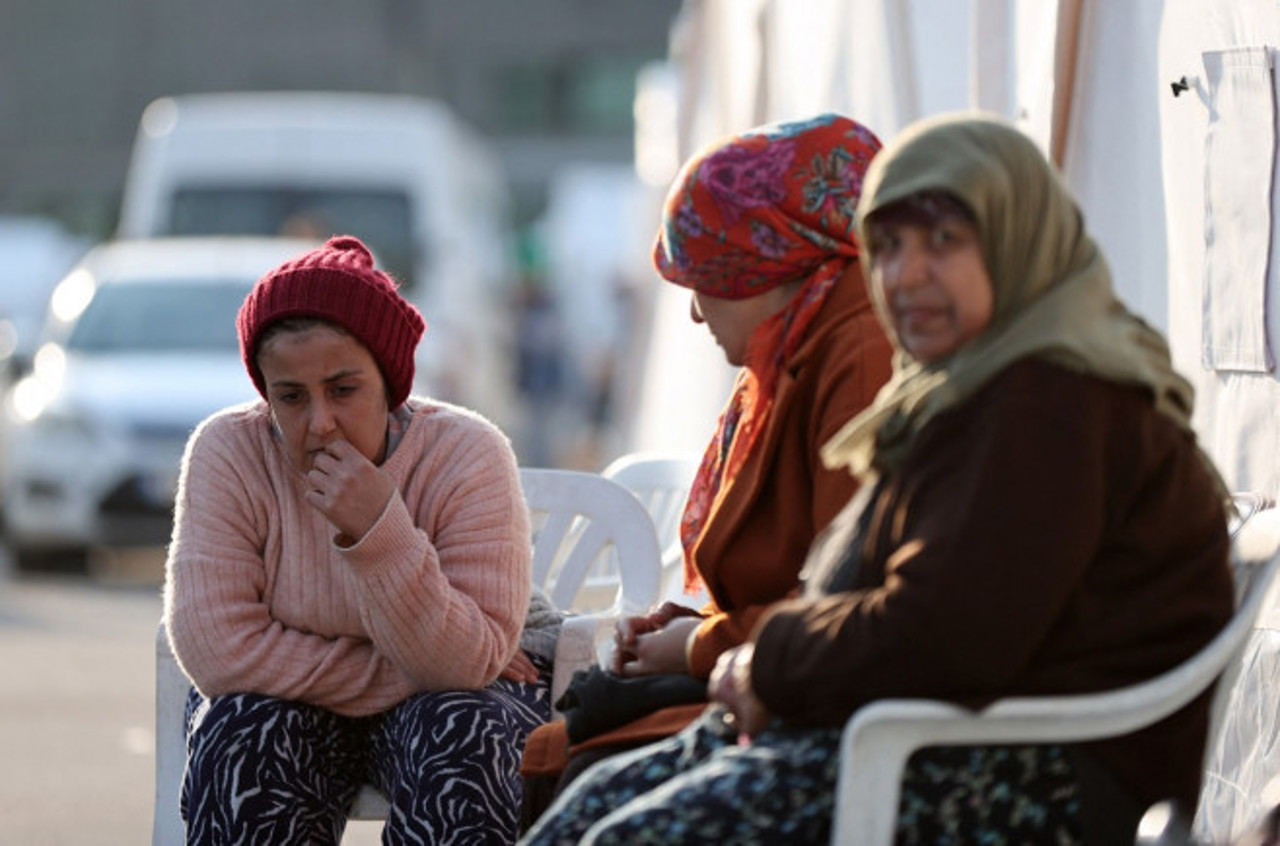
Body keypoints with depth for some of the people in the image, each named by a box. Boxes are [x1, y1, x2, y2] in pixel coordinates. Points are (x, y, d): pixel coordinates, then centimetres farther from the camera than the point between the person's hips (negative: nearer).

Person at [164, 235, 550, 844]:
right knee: (245, 743, -32)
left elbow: (468, 665, -24)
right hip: (287, 703, 0)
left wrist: (382, 534, -38)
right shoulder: (228, 452, -16)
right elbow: (215, 650, -24)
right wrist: (398, 672, -24)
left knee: (460, 743, -33)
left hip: (435, 701, 0)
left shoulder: (467, 456, -19)